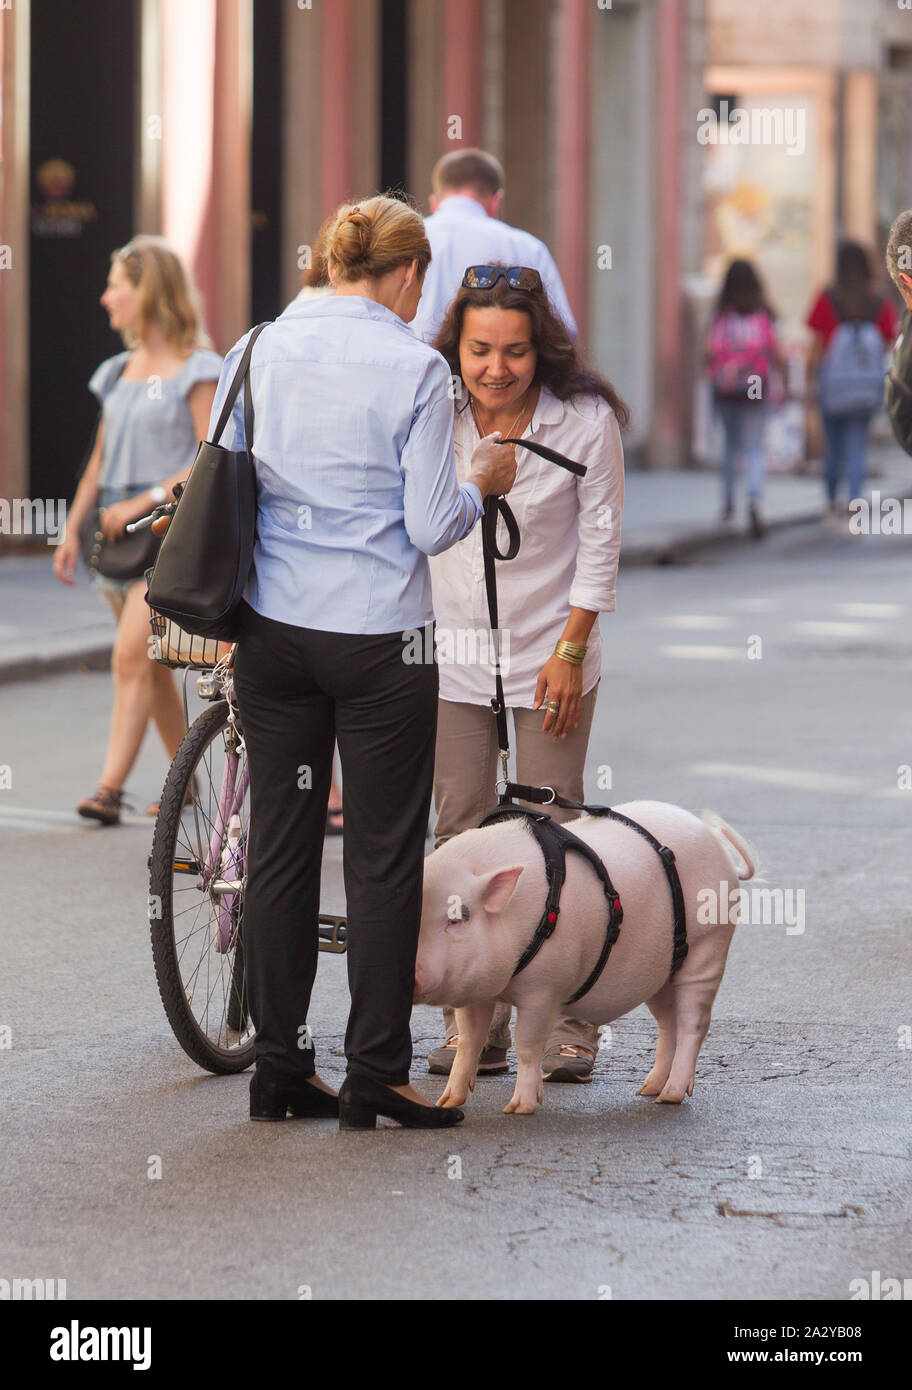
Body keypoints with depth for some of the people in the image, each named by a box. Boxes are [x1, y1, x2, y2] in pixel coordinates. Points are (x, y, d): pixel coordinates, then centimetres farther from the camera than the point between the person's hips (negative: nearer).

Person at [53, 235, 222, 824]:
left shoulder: (197, 371, -6)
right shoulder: (120, 372, 14)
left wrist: (144, 502, -17)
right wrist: (73, 529, 12)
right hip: (120, 532, 7)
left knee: (132, 653, -17)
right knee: (153, 663, 11)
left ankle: (111, 787, -21)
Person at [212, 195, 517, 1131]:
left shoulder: (257, 352, 3)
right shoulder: (414, 368, -10)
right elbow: (430, 526, -10)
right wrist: (481, 484, 9)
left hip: (272, 631, 4)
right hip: (379, 635, -4)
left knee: (279, 844, 9)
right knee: (383, 853, 2)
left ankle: (280, 1070, 13)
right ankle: (375, 1077, 4)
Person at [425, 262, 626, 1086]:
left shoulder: (586, 422, -13)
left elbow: (599, 540, -5)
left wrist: (569, 653, -8)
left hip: (550, 654, -2)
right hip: (451, 652, 2)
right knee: (461, 835, 2)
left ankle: (567, 1022, 6)